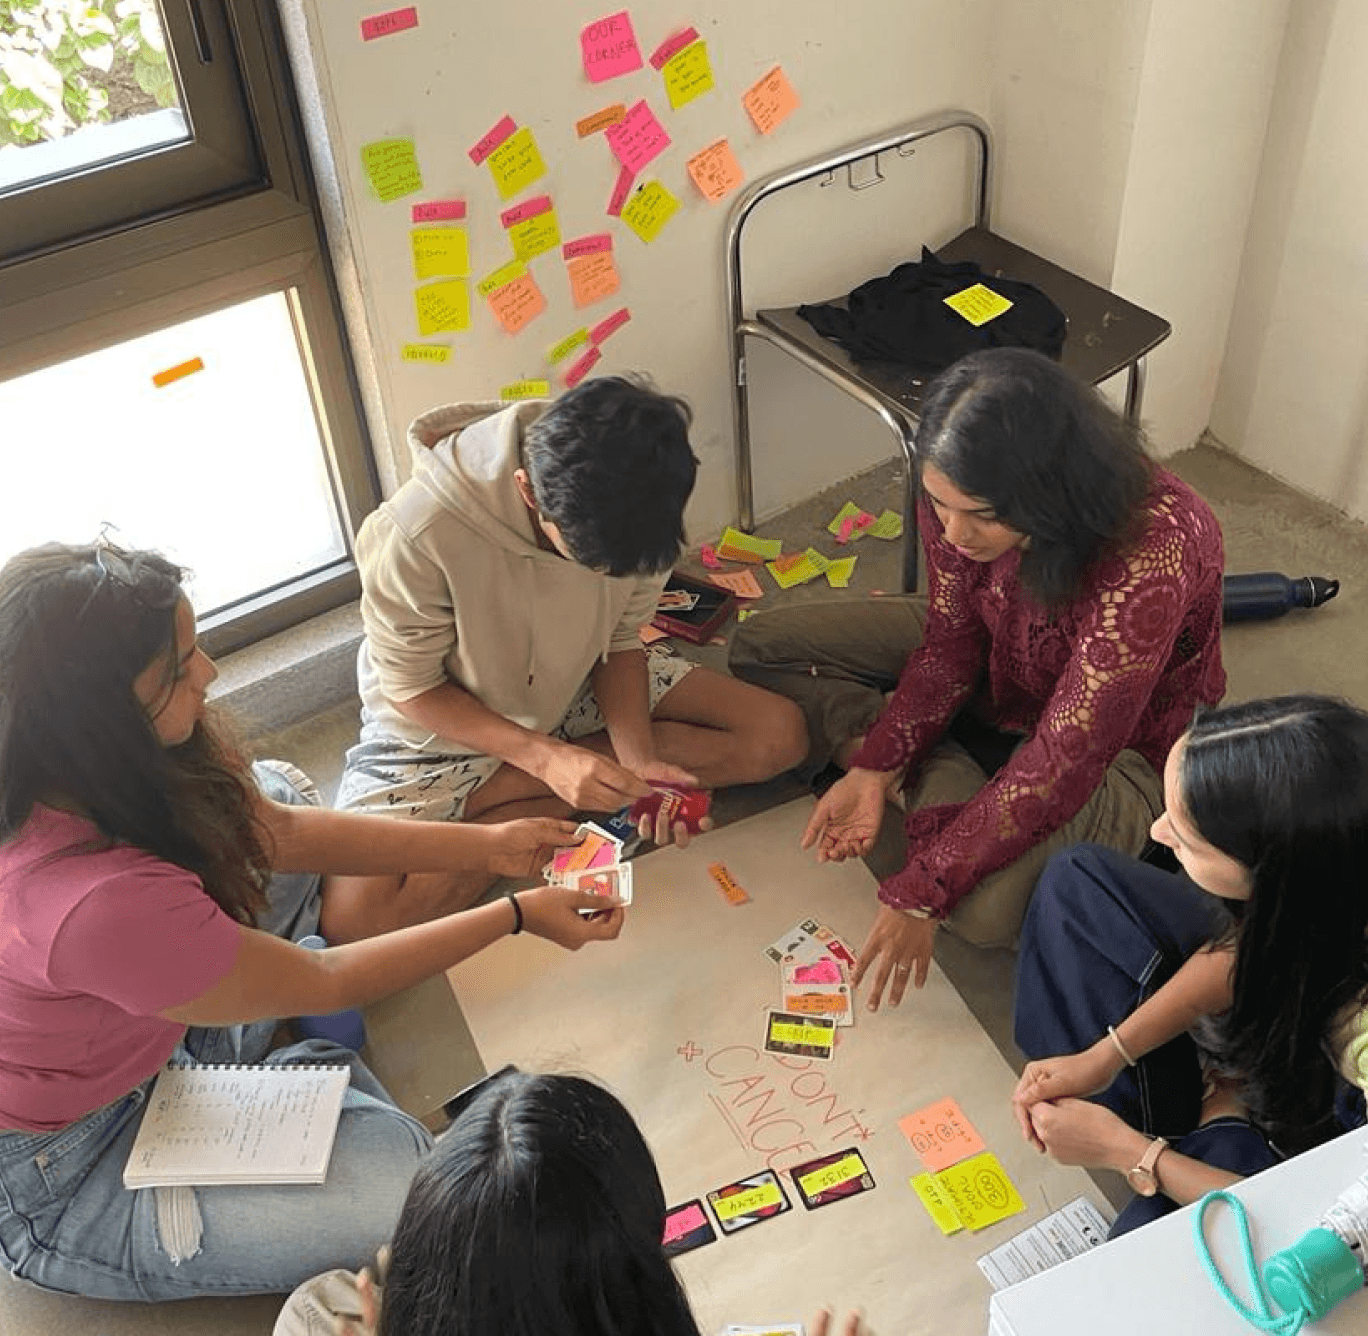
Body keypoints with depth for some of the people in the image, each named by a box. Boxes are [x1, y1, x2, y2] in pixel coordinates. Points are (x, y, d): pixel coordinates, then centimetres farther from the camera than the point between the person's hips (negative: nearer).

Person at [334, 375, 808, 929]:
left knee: (779, 735, -12)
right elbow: (410, 687, -20)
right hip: (446, 720, -4)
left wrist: (638, 763, -23)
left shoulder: (631, 509, -23)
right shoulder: (417, 531, -35)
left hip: (580, 688, 5)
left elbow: (619, 641, -7)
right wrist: (546, 758, -31)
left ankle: (516, 815, -10)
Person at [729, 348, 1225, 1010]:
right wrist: (876, 767, -22)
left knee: (985, 904, -33)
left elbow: (1062, 763, -36)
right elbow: (953, 642, -10)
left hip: (1121, 742, -5)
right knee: (761, 648, -2)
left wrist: (922, 893, -34)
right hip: (996, 669, 6)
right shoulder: (958, 495, -23)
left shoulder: (1150, 558, -41)